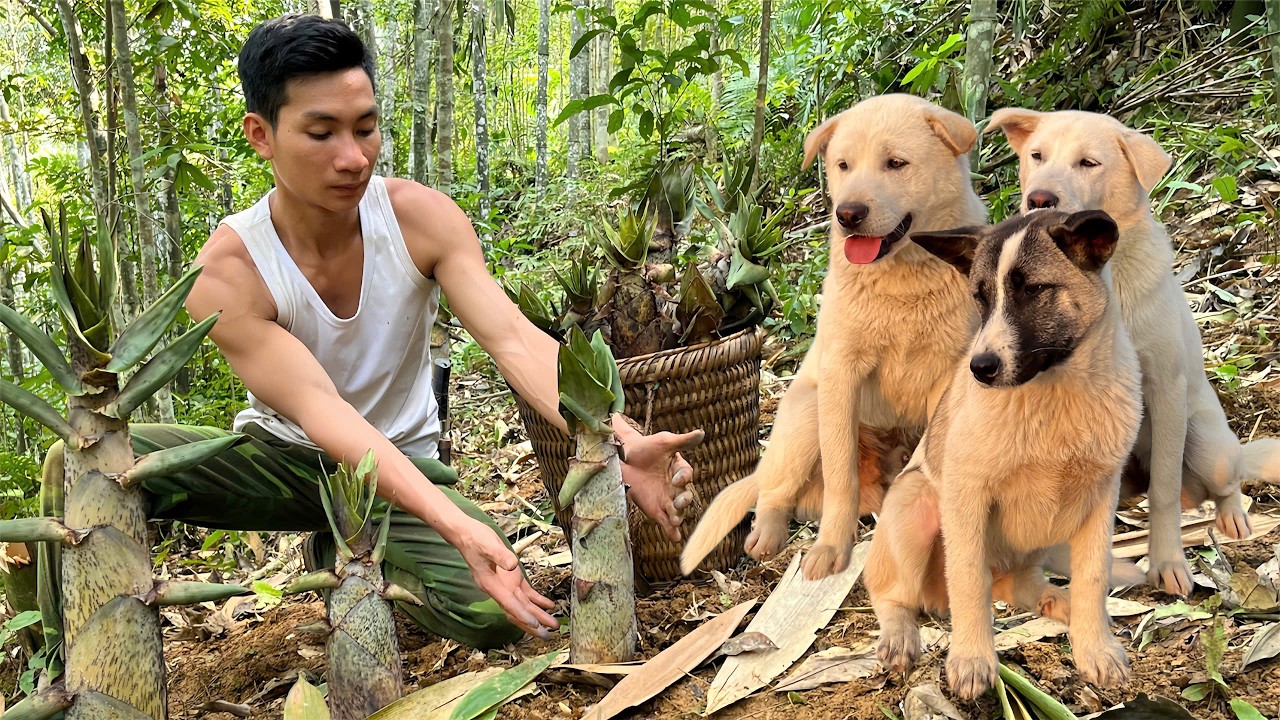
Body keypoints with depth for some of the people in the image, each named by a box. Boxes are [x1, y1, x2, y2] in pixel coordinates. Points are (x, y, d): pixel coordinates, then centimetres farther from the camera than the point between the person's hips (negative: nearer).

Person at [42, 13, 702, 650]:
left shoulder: (420, 218, -16)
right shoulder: (227, 273, -22)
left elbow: (513, 339, -26)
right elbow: (320, 411, -33)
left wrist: (620, 443, -45)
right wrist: (456, 525, -47)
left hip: (403, 461, 2)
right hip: (281, 457, -2)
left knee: (494, 613, -27)